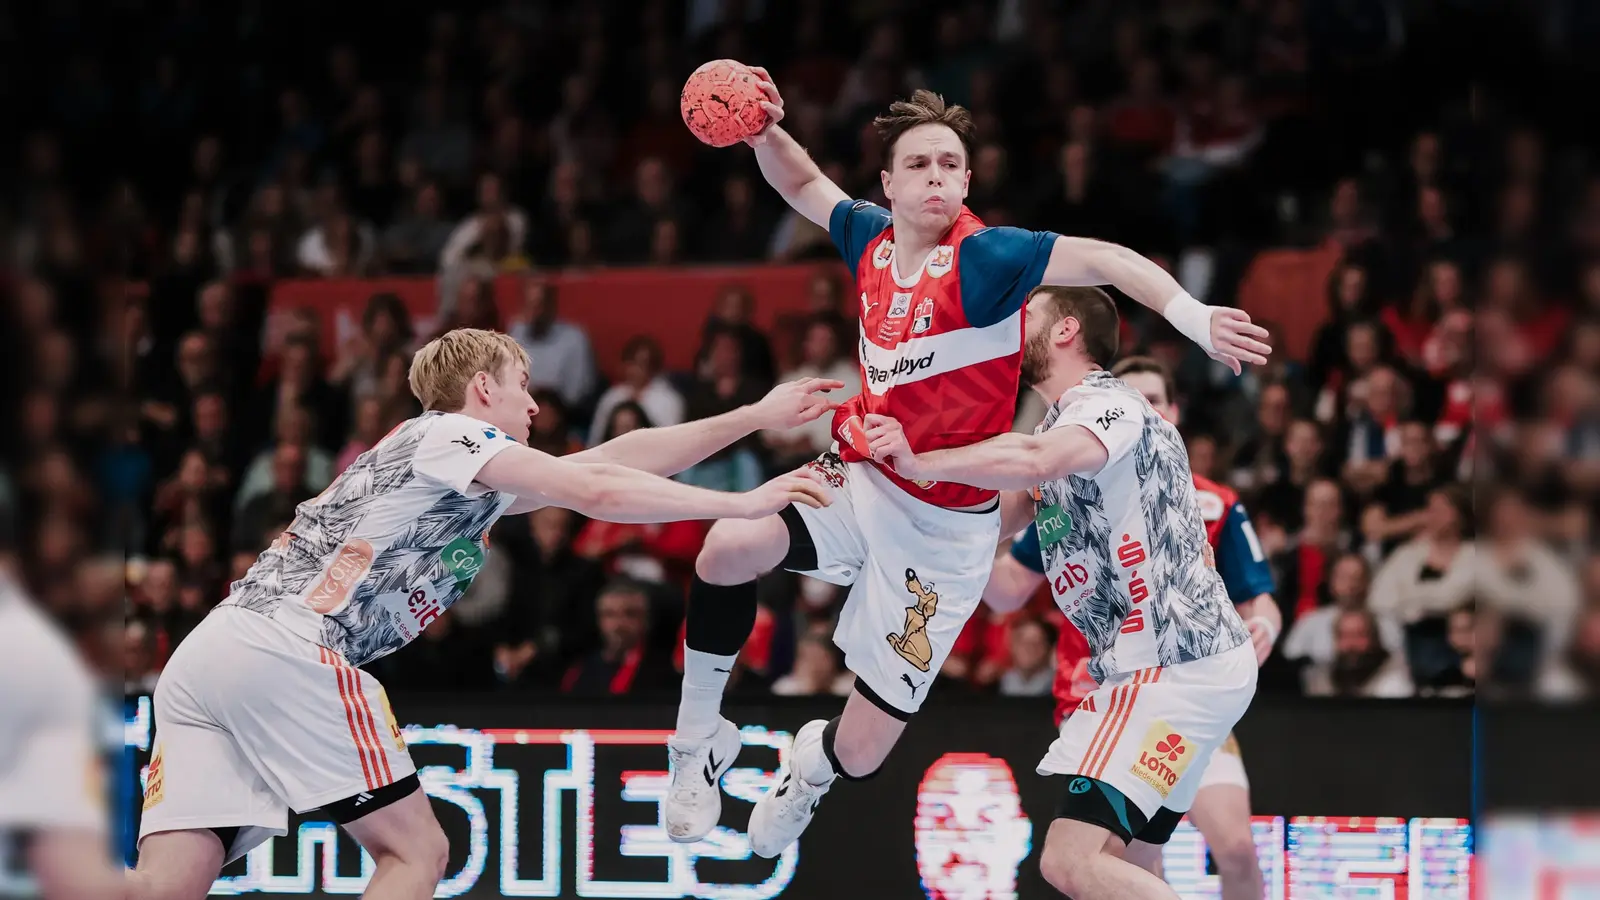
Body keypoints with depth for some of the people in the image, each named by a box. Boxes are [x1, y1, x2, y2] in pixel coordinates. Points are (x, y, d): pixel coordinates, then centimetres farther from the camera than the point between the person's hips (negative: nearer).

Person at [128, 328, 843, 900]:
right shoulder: (449, 435, 4)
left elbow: (615, 458, 30)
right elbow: (597, 491, -7)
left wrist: (757, 417, 32)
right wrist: (742, 504, 0)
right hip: (284, 653, -9)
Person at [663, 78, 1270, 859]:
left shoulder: (983, 259, -18)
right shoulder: (872, 238, 0)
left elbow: (1103, 260, -27)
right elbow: (802, 185, 19)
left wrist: (1194, 319, -42)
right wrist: (766, 132, 0)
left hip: (942, 526, -4)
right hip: (862, 480, 4)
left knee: (861, 751, -3)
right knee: (727, 549, -28)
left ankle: (815, 764, 39)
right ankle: (698, 744, -4)